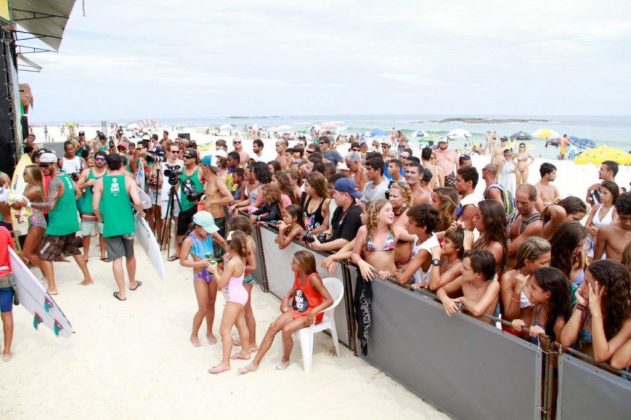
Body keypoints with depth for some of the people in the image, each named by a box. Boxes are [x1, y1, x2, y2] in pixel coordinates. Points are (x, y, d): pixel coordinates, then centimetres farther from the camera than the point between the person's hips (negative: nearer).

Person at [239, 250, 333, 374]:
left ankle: (285, 360, 3)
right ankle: (255, 363, -2)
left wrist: (314, 312, -36)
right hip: (296, 311, 7)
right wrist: (286, 297, 0)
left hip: (310, 314, -7)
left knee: (286, 330, -27)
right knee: (273, 327, -10)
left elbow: (330, 300, -28)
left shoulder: (313, 278, -25)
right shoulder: (297, 274, -3)